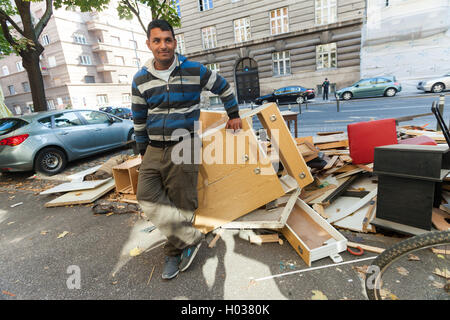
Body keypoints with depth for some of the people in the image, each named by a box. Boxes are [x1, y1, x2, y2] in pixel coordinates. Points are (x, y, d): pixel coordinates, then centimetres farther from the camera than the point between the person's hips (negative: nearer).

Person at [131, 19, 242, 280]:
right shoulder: (141, 79, 6)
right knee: (147, 198, -9)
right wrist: (142, 151, 17)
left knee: (181, 203, 0)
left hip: (184, 147, -3)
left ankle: (175, 251, 23)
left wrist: (234, 116, 17)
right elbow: (139, 119, 14)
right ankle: (192, 238, 4)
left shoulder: (194, 71, -3)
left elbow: (224, 88, 13)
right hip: (154, 149, 4)